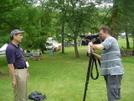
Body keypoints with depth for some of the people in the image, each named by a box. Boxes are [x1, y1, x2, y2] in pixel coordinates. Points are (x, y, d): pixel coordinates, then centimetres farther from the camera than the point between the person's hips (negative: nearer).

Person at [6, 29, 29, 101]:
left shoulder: (18, 46, 9)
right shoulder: (10, 48, -21)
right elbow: (10, 65, -22)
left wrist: (26, 71, 20)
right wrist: (14, 79, -21)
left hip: (23, 71, 10)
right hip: (17, 73, -10)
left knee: (24, 91, 19)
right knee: (19, 93, 0)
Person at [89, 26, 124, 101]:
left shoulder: (110, 39, -8)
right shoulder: (108, 41, 22)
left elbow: (99, 47, -26)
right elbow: (103, 58, 21)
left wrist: (91, 45, -7)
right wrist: (93, 53, 9)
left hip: (114, 72, -10)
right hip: (110, 72, 10)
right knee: (111, 95, 15)